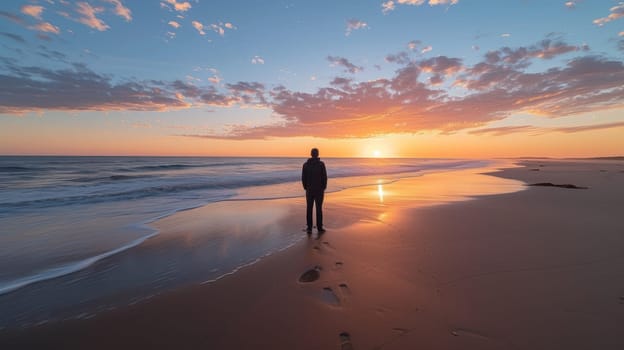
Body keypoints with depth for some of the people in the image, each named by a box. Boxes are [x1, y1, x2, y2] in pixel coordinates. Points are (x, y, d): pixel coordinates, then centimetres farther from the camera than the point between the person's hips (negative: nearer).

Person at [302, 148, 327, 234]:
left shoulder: (305, 164, -1)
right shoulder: (321, 164, -8)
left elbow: (303, 178, -1)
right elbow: (324, 177, -8)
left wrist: (305, 188, 11)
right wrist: (324, 188, 4)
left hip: (309, 190, 2)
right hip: (319, 190, -2)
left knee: (309, 208, 8)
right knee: (319, 208, 5)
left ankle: (309, 228, 11)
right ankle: (319, 228, 10)